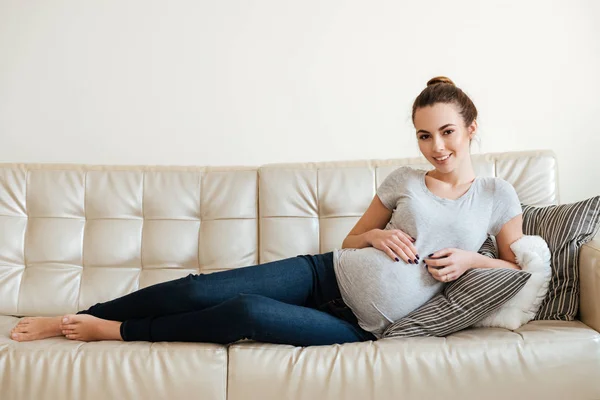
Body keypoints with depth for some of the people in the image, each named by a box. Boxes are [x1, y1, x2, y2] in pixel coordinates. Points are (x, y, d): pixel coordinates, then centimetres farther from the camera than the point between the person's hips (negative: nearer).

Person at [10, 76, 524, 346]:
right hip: (326, 274, 2)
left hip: (359, 325, -2)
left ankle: (117, 331, -6)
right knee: (201, 289, -17)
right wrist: (376, 235, -6)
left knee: (247, 312, -29)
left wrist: (471, 258, -8)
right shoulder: (404, 180, 8)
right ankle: (73, 318, 3)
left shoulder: (497, 195, 5)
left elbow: (520, 267, 10)